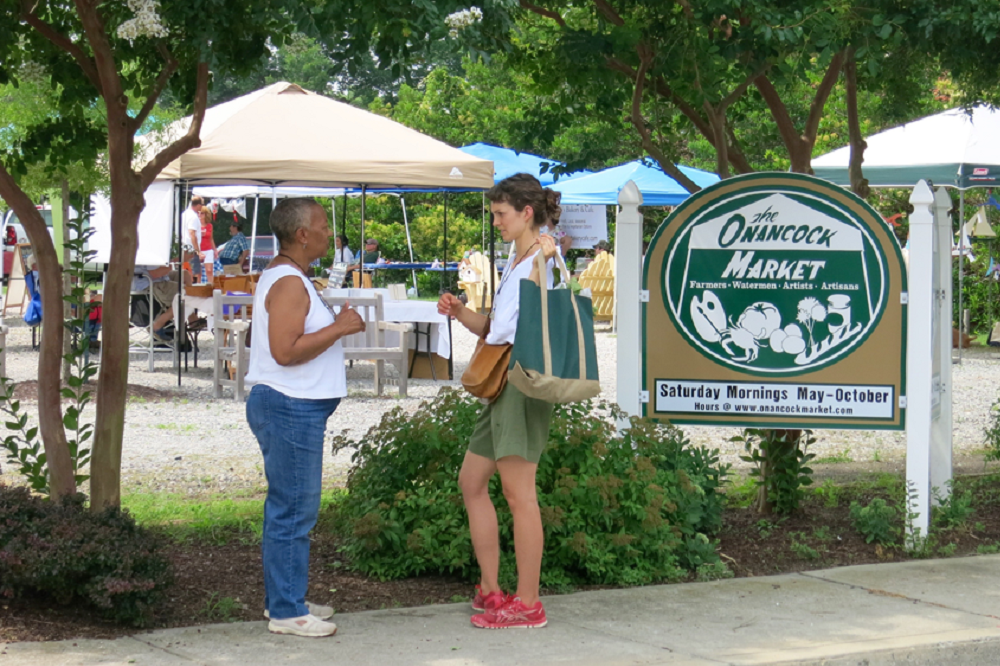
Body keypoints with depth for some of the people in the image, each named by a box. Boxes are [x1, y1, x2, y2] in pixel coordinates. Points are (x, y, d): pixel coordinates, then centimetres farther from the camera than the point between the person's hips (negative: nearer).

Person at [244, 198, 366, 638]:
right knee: (294, 511, -6)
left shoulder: (283, 277, 17)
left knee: (288, 509, 16)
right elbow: (285, 350, -25)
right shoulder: (289, 283, -17)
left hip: (289, 407, 11)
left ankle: (284, 600, 24)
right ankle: (286, 611, -2)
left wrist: (336, 324, 15)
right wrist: (339, 328, -18)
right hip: (291, 408, -11)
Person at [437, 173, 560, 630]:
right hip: (499, 380, 11)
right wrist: (460, 313, 6)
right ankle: (490, 591, 19)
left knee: (518, 491, -7)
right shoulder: (514, 261, 21)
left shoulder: (544, 258, -9)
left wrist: (542, 260, -21)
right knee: (471, 481, 13)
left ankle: (527, 603, -1)